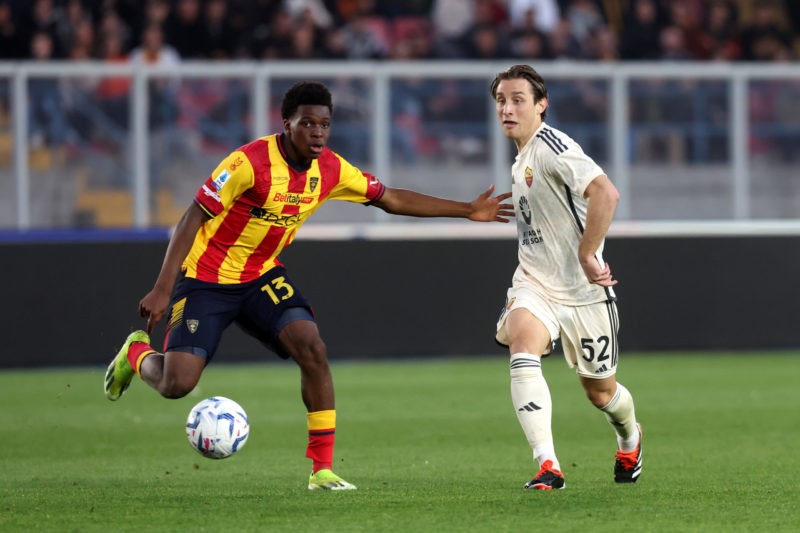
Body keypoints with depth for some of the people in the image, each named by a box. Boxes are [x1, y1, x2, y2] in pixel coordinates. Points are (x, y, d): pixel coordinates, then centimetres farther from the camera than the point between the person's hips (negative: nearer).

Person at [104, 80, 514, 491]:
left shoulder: (329, 169, -5)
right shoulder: (250, 162, -24)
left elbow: (390, 199, 8)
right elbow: (192, 219, -21)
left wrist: (468, 210, 6)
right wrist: (162, 290, -25)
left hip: (263, 277, 5)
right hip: (206, 281, -5)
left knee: (313, 349, -19)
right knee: (176, 384, -13)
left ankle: (322, 468, -11)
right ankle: (137, 354, 24)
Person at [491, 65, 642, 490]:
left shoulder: (552, 146, -17)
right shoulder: (521, 159, 11)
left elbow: (605, 193, -31)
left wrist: (587, 255, -28)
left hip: (582, 290, -6)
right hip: (534, 283, 6)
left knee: (600, 391, 8)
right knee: (521, 348, -25)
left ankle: (630, 440, 44)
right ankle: (548, 466, -29)